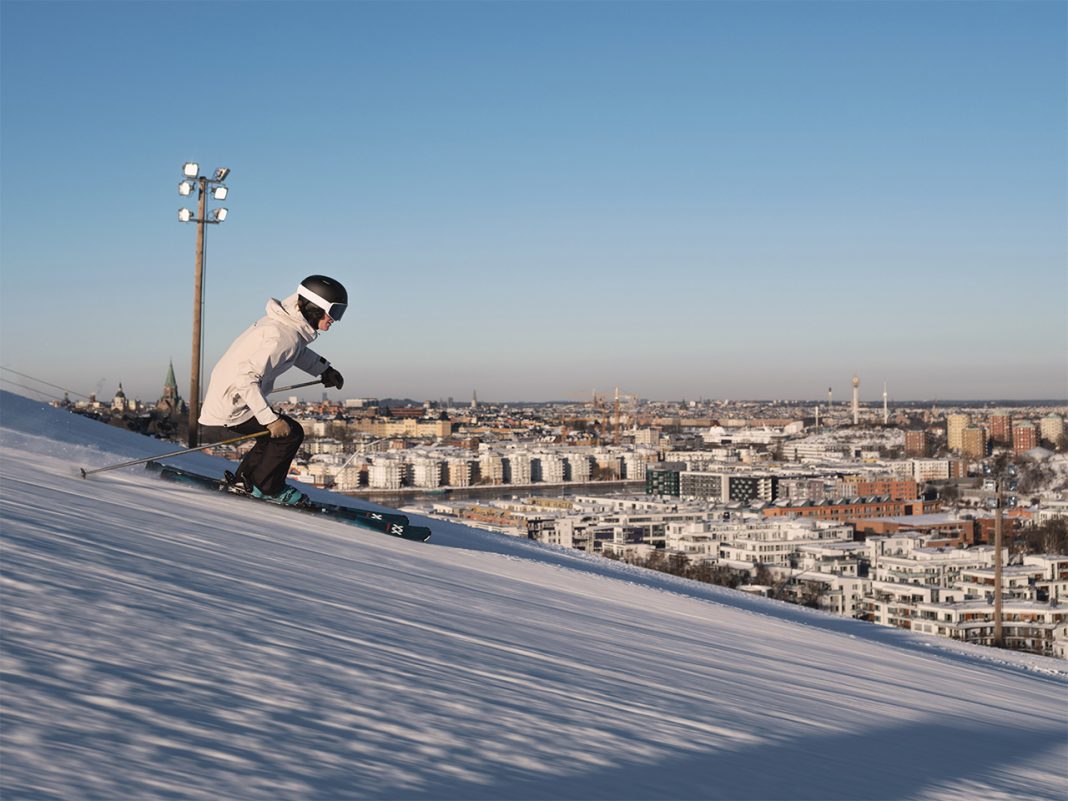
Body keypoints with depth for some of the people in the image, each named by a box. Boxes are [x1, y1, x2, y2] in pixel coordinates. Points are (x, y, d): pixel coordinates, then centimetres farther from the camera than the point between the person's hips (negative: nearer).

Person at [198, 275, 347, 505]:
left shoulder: (290, 321, 1)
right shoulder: (284, 336, -28)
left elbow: (296, 351, 26)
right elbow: (245, 377, -33)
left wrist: (323, 368, 15)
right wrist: (270, 419, -32)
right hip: (232, 409, -10)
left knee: (278, 431, 22)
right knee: (291, 433, -7)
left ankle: (244, 480, 32)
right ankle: (266, 487, 9)